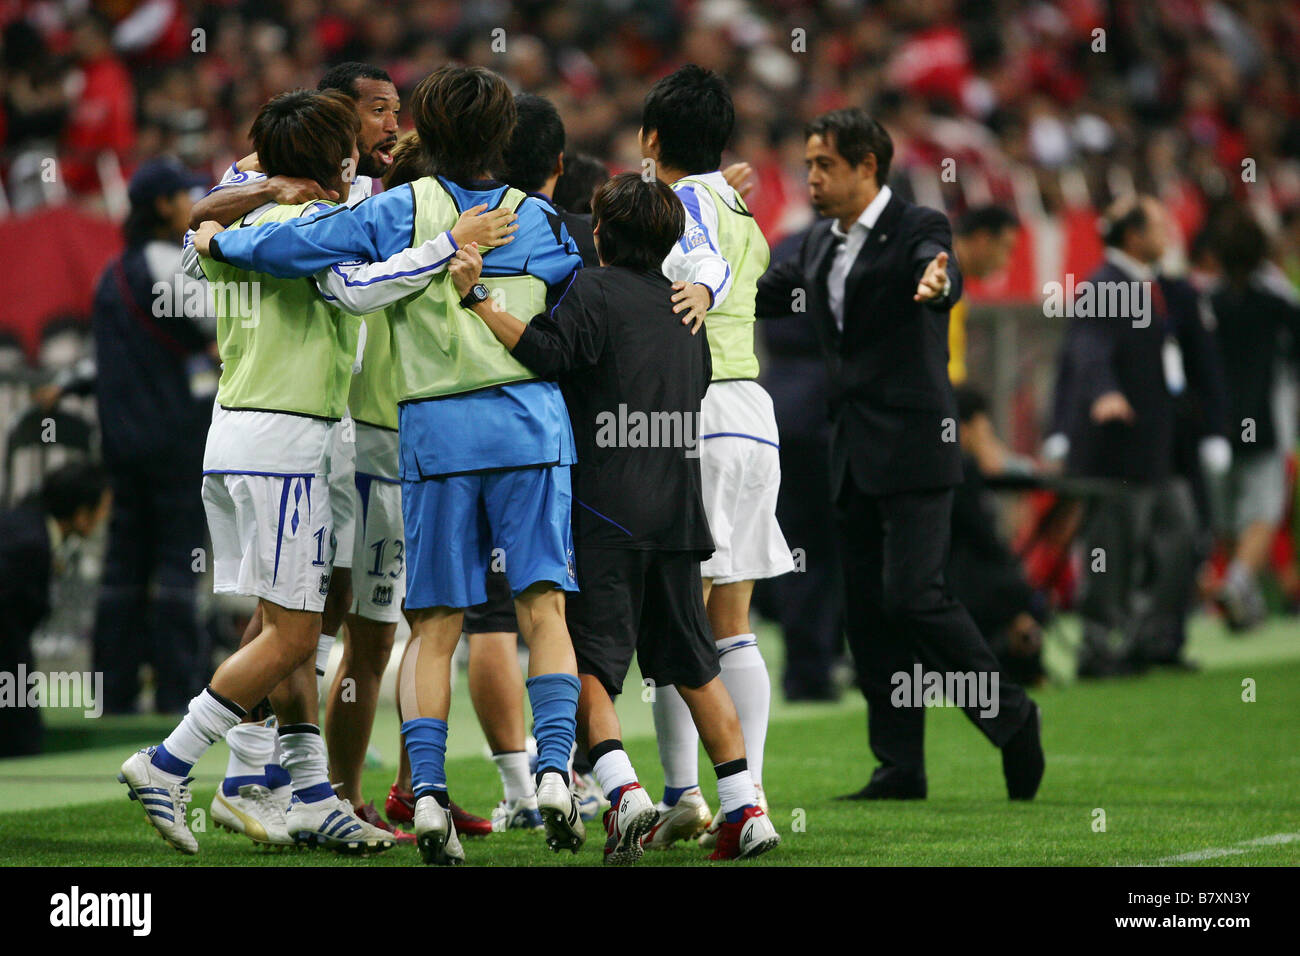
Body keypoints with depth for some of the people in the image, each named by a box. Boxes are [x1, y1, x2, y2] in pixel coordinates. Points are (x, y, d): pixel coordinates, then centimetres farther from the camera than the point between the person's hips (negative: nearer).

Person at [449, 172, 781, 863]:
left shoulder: (594, 290, -5)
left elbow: (547, 351, -20)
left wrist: (476, 299, -26)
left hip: (605, 512, -6)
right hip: (676, 510, 6)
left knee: (588, 661, -5)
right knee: (693, 663, 13)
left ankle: (623, 791, -23)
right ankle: (745, 808, 10)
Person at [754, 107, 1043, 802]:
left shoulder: (916, 229, -9)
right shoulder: (821, 244, 14)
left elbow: (944, 277, -29)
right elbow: (766, 294, 25)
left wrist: (937, 284, -52)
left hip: (912, 447, -8)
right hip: (852, 456, 8)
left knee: (912, 595, -15)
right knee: (867, 613, 6)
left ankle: (1010, 718, 2)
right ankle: (900, 768, 10)